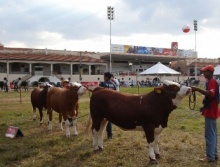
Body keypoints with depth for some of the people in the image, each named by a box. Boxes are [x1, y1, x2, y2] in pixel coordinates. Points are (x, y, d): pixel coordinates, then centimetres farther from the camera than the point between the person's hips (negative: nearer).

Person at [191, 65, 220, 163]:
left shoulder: (212, 82, -16)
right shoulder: (210, 82, 15)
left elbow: (211, 94, -34)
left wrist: (197, 89, -38)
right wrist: (204, 107, 19)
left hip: (210, 112, -10)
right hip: (211, 111, 10)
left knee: (209, 134, -6)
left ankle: (210, 157, 0)